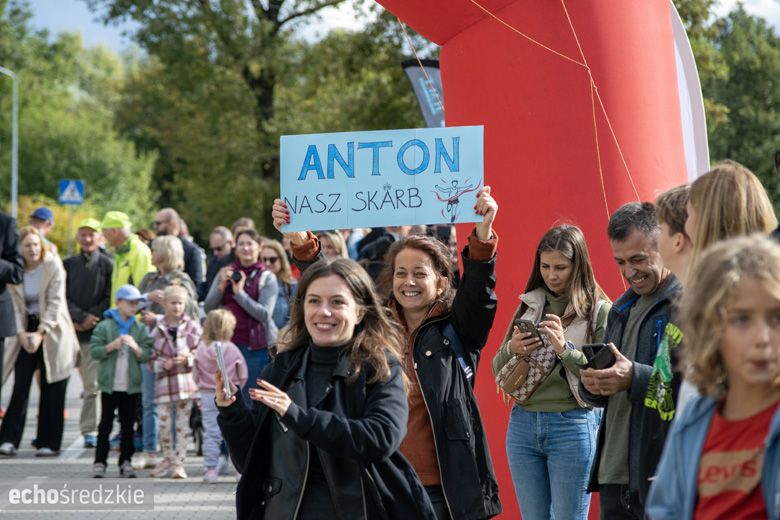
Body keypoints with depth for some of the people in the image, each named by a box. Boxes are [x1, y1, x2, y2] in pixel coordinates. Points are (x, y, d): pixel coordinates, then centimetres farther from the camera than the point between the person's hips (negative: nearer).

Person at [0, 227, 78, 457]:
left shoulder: (53, 266, -9)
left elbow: (55, 302, -12)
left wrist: (40, 333, -19)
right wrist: (21, 334, -15)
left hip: (53, 333, -2)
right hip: (26, 331, 2)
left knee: (52, 389, -1)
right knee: (20, 384, -6)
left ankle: (49, 442, 5)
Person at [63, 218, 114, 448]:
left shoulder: (107, 264, 3)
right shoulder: (68, 264, 12)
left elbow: (111, 299, -1)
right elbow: (64, 296, 5)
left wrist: (92, 318, -10)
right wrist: (80, 317, -9)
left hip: (96, 331, -3)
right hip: (71, 330, 3)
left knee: (92, 384, -6)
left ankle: (89, 430, -3)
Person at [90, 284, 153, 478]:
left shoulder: (140, 328, 4)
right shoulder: (105, 326, -3)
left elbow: (146, 355, 0)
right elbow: (94, 351, -7)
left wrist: (135, 346, -17)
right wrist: (112, 346, -19)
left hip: (131, 385, 2)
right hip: (109, 384, -2)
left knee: (128, 425, 7)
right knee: (105, 425, 2)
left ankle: (126, 462, 13)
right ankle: (100, 462, 5)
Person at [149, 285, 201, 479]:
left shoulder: (193, 325, 3)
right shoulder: (158, 329, 5)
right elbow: (151, 358, 7)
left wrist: (188, 359, -13)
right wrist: (163, 364, -12)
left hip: (186, 379, -1)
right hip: (164, 381, 1)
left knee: (182, 423, 1)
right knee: (165, 423, 3)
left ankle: (179, 462, 6)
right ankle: (168, 459, 22)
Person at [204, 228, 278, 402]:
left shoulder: (267, 277, -1)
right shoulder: (226, 273, 11)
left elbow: (264, 314, -12)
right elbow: (208, 308, 5)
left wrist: (239, 292, -14)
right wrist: (221, 286, -9)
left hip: (257, 346, -4)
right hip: (228, 342, 4)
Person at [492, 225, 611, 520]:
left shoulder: (598, 310, -5)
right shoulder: (529, 305, 9)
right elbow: (498, 370, 13)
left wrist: (564, 348, -20)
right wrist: (511, 349, -8)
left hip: (572, 426, -5)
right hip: (523, 424, 5)